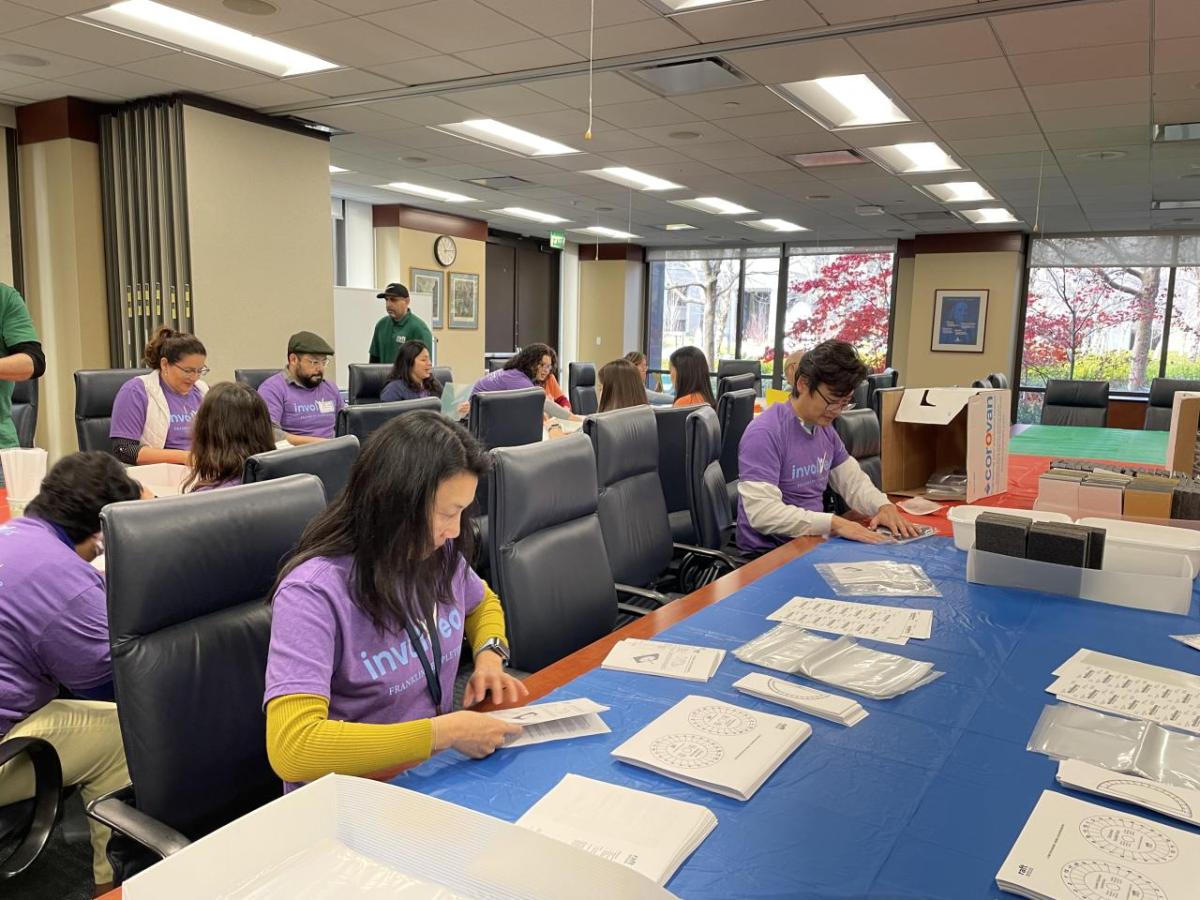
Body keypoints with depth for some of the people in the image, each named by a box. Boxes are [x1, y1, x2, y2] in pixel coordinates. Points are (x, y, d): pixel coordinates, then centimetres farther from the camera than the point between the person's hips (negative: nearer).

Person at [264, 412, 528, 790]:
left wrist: (490, 656, -2)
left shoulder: (440, 556, -4)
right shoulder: (313, 594, -22)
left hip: (437, 771, 6)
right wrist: (443, 732, -28)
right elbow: (292, 747, -31)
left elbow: (482, 604, 18)